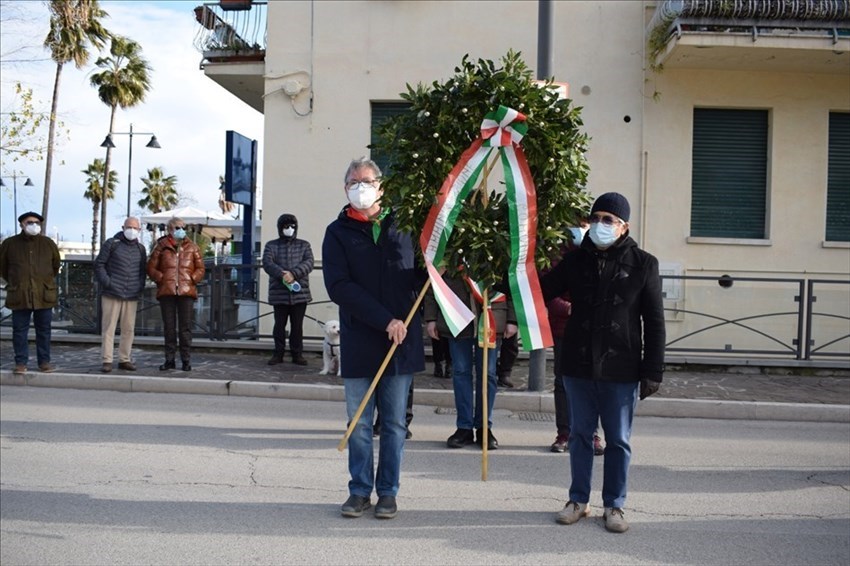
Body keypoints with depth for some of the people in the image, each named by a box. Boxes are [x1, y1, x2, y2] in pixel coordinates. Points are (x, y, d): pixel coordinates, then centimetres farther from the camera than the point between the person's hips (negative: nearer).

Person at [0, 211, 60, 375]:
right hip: (19, 295, -1)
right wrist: (14, 283, 15)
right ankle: (21, 363, 9)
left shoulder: (48, 243, 5)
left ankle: (44, 362, 15)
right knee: (20, 330, 2)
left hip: (44, 295, 1)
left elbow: (55, 265, 19)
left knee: (44, 330, 7)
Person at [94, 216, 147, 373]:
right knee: (109, 327, -3)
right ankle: (107, 361, -2)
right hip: (112, 294, -4)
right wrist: (106, 282, -9)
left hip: (132, 296, 4)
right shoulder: (111, 244, 3)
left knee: (129, 329, 5)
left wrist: (141, 286, 7)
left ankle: (124, 359, 13)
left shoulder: (140, 248, 16)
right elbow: (99, 264, 2)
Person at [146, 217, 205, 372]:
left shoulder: (191, 247, 9)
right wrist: (161, 278, -5)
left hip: (186, 291, 0)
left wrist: (192, 279, -4)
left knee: (185, 327, 1)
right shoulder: (161, 246, 6)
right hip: (167, 292, 0)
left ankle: (186, 360, 7)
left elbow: (200, 268, 11)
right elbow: (151, 268, 8)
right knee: (169, 327, 6)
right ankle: (169, 359, 14)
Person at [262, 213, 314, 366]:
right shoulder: (271, 245, 8)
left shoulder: (304, 245, 11)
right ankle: (278, 353, 15)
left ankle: (297, 354, 14)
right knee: (279, 324, 5)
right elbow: (267, 263, -8)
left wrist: (293, 273, -21)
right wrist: (282, 274, -24)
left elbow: (309, 262, -5)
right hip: (279, 292, 0)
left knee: (297, 325, 5)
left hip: (300, 292, 0)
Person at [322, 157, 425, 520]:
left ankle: (388, 492, 17)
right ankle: (360, 490, 19)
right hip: (359, 343, -1)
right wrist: (385, 320, -16)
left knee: (394, 422, 7)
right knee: (359, 424, 6)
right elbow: (339, 287, -9)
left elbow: (421, 273, 19)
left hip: (401, 342, 1)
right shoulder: (338, 233, 3)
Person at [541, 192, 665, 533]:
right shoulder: (576, 260, 3)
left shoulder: (642, 264, -4)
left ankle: (614, 506, 22)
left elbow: (654, 322, -3)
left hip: (621, 371, -2)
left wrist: (653, 371, -6)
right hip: (578, 367, 3)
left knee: (618, 441, 9)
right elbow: (543, 291, 11)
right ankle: (578, 500, 27)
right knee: (580, 435, 13)